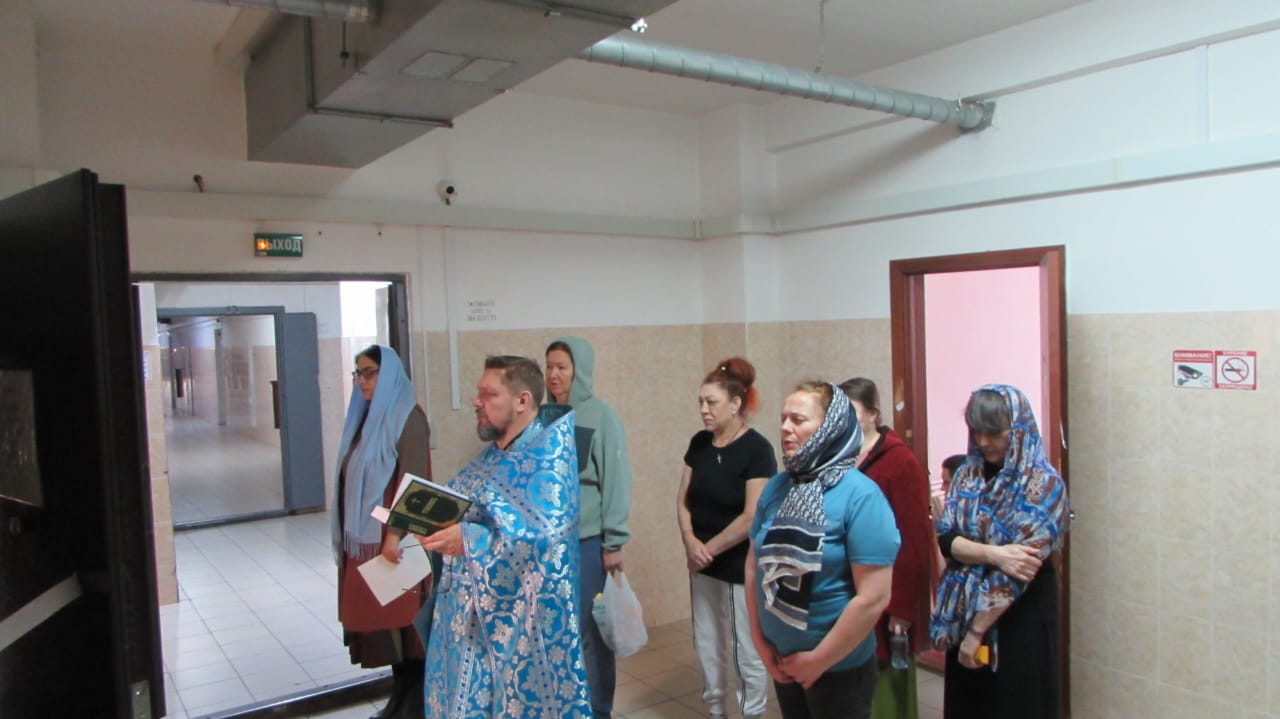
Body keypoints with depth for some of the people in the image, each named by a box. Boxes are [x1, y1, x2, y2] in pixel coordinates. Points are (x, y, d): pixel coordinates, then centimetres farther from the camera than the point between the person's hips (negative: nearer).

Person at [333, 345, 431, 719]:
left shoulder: (408, 417, -11)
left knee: (402, 621, 0)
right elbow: (354, 479, 16)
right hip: (364, 538, 8)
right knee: (381, 619, 12)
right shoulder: (365, 417, 14)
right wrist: (348, 537, 16)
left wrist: (395, 534, -24)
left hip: (395, 538, -8)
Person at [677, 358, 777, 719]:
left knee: (747, 653, 6)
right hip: (702, 567, 6)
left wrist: (710, 549, -11)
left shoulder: (757, 449, -15)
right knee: (707, 647, 17)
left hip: (742, 568, -6)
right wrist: (690, 541, -10)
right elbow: (683, 498, 7)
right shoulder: (699, 443, 4)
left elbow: (752, 517, -19)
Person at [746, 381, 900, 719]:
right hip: (782, 660, 5)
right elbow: (754, 563, 6)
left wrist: (819, 660, -15)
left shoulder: (861, 495, -18)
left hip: (839, 667, -5)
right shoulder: (776, 487, -1)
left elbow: (874, 597, -22)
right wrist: (760, 641, 1)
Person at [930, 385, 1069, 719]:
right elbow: (946, 538, -5)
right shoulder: (967, 475, 4)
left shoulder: (1044, 484, -11)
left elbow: (1023, 563, -18)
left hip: (1020, 617, -4)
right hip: (964, 611, 5)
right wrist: (993, 554, -24)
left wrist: (978, 629, -18)